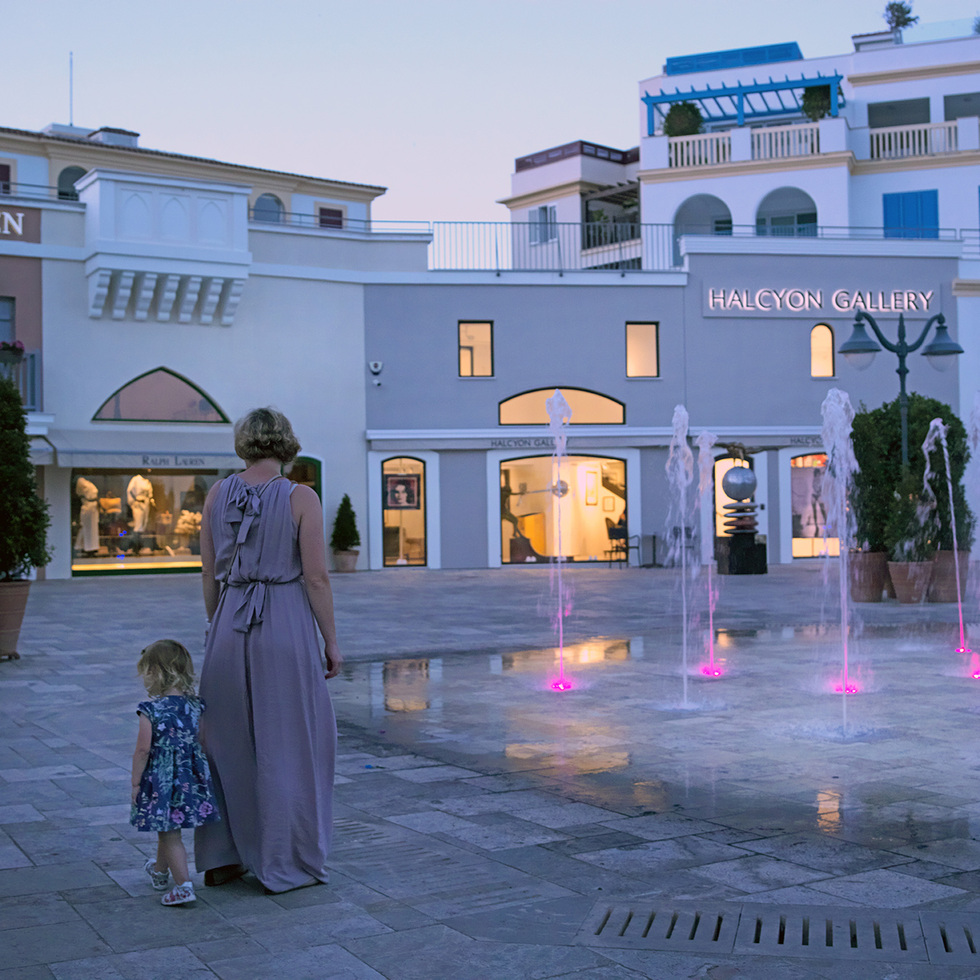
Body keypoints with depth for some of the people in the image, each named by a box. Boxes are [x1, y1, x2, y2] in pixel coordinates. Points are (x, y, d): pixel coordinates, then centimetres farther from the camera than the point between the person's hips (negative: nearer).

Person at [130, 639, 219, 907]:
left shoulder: (151, 710, -18)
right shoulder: (195, 705, -2)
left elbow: (143, 750, -17)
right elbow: (203, 743, 4)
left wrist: (135, 783, -6)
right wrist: (199, 771, 19)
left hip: (160, 780, -6)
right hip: (191, 779, 6)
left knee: (169, 833, 5)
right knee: (167, 829, 26)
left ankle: (183, 885, 2)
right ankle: (159, 871, 45)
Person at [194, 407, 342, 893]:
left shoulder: (219, 493, 3)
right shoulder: (301, 499, -8)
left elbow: (209, 573, 8)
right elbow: (316, 577, -9)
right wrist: (331, 641, -1)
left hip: (230, 625, 4)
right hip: (287, 625, -4)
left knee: (228, 741, 15)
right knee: (287, 744, 6)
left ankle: (221, 858, 23)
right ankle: (285, 864, 13)